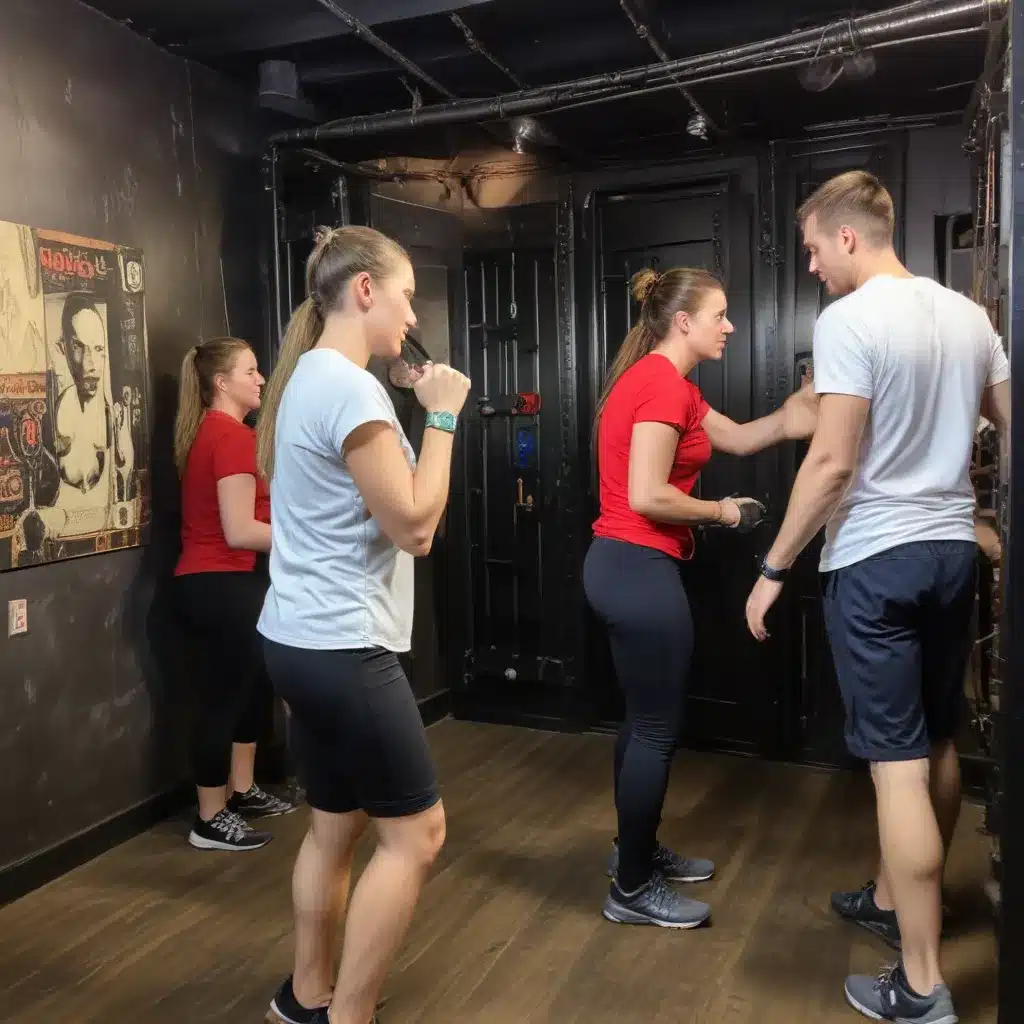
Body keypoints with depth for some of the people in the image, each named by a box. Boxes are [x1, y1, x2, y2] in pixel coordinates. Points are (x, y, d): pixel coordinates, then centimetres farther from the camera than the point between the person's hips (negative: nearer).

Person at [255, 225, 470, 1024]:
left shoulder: (309, 376, 14)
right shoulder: (348, 385, -18)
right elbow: (412, 523, -17)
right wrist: (441, 415, -11)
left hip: (304, 637, 10)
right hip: (342, 645, -10)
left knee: (335, 825, 19)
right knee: (416, 830, 1)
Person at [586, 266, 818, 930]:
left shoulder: (662, 381, 16)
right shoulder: (663, 383, -16)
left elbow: (740, 438, 20)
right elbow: (647, 497, -23)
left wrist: (808, 404, 11)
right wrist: (725, 512, -8)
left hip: (624, 565, 11)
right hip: (640, 570, -10)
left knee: (645, 719, 20)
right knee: (657, 730, 1)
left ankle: (637, 850, 35)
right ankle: (632, 889, 15)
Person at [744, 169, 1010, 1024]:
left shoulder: (849, 319, -13)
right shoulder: (968, 316, 10)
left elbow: (832, 462, -19)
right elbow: (1008, 426, 15)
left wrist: (774, 569, -12)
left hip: (875, 559, -8)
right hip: (953, 549, 8)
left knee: (898, 763, -3)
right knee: (937, 745, 18)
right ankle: (897, 898, 38)